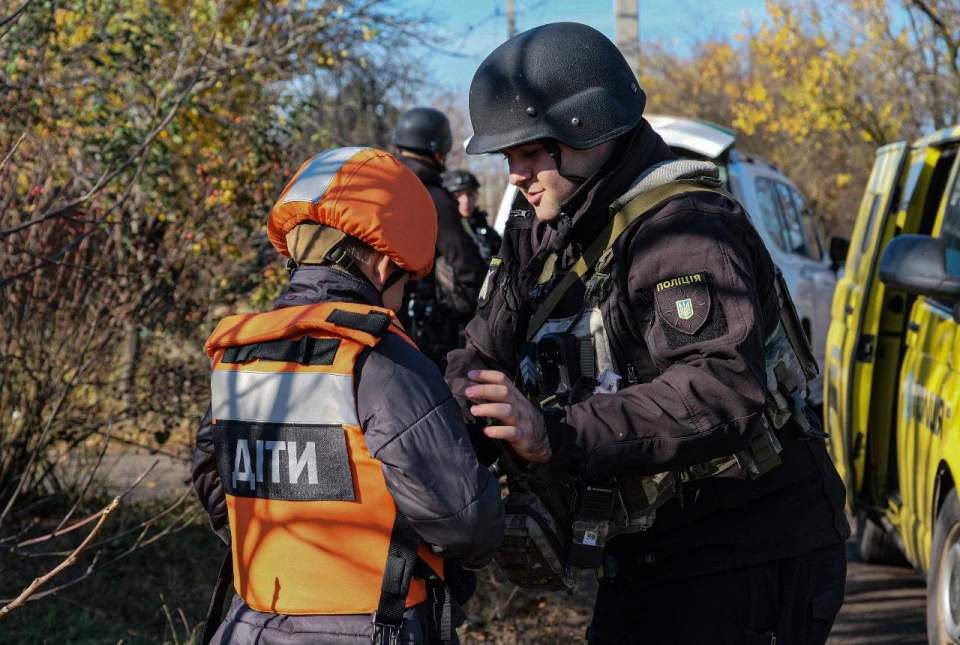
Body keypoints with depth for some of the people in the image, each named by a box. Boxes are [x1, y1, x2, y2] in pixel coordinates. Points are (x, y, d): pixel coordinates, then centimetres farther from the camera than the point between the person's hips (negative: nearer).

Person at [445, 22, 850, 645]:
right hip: (647, 564, 9)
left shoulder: (684, 227, -20)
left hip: (744, 567, -9)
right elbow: (481, 364, 8)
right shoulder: (544, 238, 10)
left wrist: (561, 437, -42)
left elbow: (725, 389, -34)